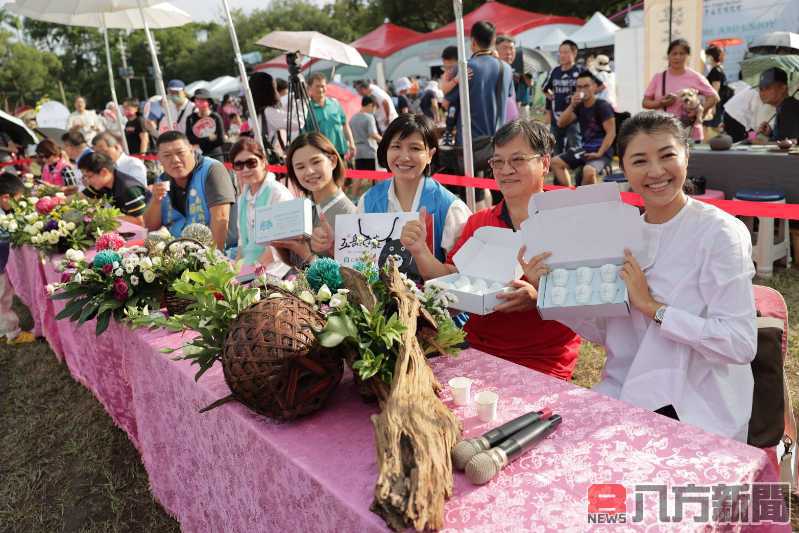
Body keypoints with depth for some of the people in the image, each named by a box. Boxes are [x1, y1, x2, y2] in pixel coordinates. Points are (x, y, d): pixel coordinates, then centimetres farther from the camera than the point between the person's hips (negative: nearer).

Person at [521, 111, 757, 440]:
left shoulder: (720, 233, -11)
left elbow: (741, 344, -18)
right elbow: (604, 331, 7)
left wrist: (651, 306, -21)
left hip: (693, 409, -5)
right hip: (624, 391, 5)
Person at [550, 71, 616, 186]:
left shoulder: (603, 106, -10)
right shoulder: (579, 106, 9)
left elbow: (611, 133, -15)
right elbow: (560, 124, 2)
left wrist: (599, 153, -23)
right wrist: (572, 105, -10)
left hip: (602, 150, -8)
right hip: (585, 148, 8)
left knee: (588, 171, -36)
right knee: (556, 162, 1)